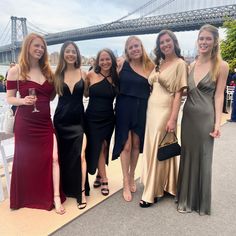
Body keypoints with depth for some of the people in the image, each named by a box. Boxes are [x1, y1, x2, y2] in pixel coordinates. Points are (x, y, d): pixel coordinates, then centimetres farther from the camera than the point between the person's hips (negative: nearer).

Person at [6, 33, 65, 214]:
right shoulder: (16, 71, -4)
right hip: (25, 122, -3)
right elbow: (10, 98, -1)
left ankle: (56, 197, 7)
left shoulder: (48, 70, 8)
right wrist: (23, 101, -21)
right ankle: (26, 197, 34)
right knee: (26, 160, 10)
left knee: (53, 157, -5)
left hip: (45, 121, 3)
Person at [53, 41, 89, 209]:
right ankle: (65, 188, 34)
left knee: (80, 155, -7)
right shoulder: (57, 74, 2)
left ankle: (82, 192, 7)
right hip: (61, 119, 2)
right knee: (63, 155, 13)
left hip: (78, 119, -1)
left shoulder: (83, 73, 1)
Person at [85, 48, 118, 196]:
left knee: (104, 147, 9)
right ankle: (104, 180, 17)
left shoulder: (115, 77, 0)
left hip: (108, 118, 2)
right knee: (98, 147, 3)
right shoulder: (91, 75, -5)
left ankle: (99, 175, 28)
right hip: (92, 117, -1)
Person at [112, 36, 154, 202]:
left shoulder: (150, 66, 3)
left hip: (141, 109, 2)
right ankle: (126, 183, 17)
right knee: (126, 145, 0)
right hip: (124, 107, -2)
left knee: (136, 144, 12)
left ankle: (132, 177, 34)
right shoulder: (122, 64, -2)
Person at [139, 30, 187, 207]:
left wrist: (173, 119, -16)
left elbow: (179, 93, -11)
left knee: (159, 151, -1)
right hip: (152, 110, 7)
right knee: (151, 149, 12)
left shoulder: (180, 64, -5)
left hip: (165, 111, -7)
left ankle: (152, 193, 12)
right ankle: (161, 186, 30)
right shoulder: (159, 64, 17)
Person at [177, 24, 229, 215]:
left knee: (203, 158, 7)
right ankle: (186, 198, 31)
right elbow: (186, 91, 10)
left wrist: (217, 123, -11)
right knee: (187, 156, 12)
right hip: (188, 115, 5)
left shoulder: (221, 66, -5)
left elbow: (219, 95, -7)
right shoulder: (191, 65, 8)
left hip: (205, 117, -4)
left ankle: (201, 202, 28)